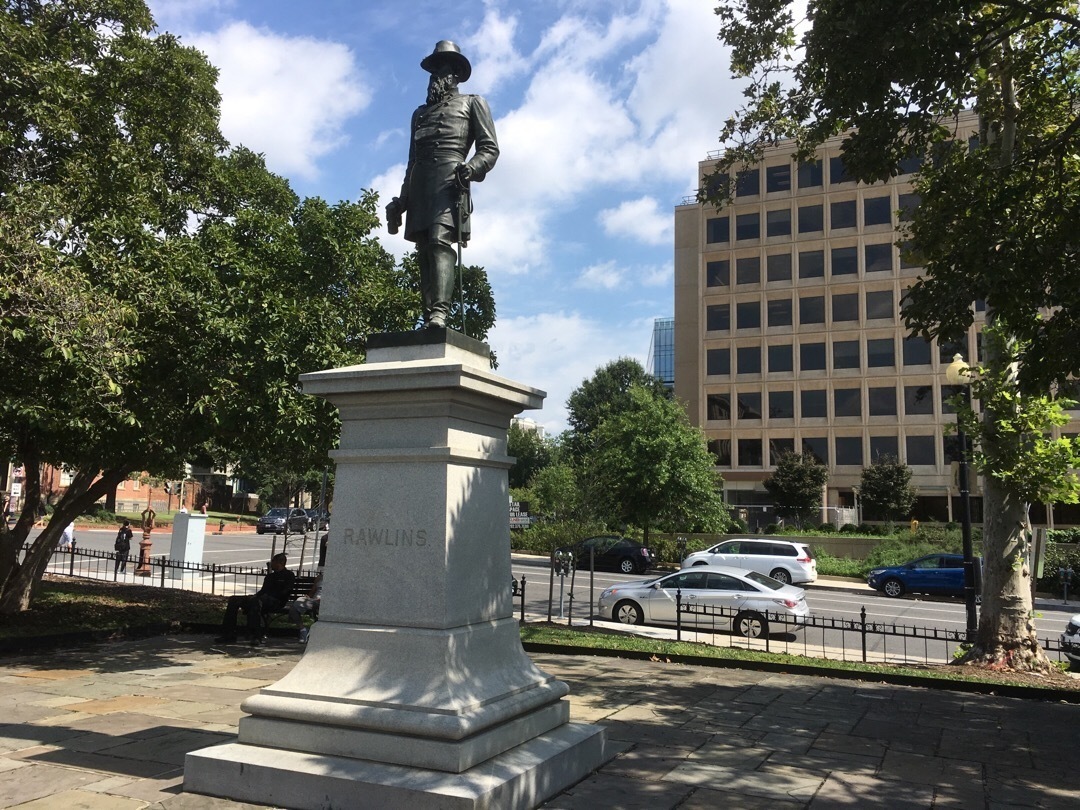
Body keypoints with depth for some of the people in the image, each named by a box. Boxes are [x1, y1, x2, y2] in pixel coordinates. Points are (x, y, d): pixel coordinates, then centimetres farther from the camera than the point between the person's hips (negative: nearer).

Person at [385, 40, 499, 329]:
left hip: (449, 178, -5)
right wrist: (400, 201, 18)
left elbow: (490, 148, 6)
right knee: (423, 251, -6)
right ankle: (428, 319, -12)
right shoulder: (420, 112, 31)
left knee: (440, 241, -24)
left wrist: (472, 168, -15)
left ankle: (439, 313, -37)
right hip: (420, 185, 5)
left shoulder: (472, 103, 18)